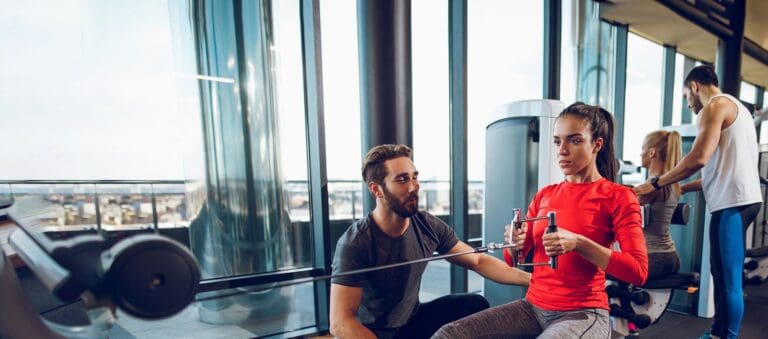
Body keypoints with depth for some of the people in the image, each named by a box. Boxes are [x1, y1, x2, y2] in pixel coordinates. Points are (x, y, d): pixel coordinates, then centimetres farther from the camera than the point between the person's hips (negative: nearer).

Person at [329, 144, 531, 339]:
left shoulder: (428, 226, -11)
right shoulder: (355, 243, -27)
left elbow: (478, 261, -4)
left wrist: (528, 278, -16)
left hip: (414, 319, 5)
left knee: (476, 304, -12)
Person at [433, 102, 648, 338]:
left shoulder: (618, 197, -2)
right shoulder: (544, 195, 9)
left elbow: (638, 271, -11)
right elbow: (513, 260, 12)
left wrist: (578, 243, -24)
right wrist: (515, 243, -11)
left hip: (582, 313, -4)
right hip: (533, 306, 4)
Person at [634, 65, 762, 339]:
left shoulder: (715, 106, -6)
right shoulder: (735, 107, 24)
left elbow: (699, 158, -18)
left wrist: (656, 183, -10)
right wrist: (681, 189, 18)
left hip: (732, 202, -10)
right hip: (740, 198, 10)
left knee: (728, 277, -5)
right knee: (723, 272, 14)